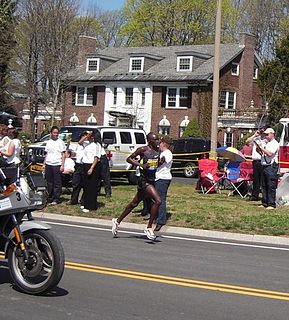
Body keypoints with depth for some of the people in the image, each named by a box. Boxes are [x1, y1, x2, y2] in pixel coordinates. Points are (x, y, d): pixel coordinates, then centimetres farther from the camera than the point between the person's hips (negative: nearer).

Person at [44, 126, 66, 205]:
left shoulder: (60, 142, -1)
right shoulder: (49, 142, 13)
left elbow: (63, 154, -3)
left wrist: (62, 165, -10)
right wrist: (44, 164, 13)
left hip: (57, 164, -5)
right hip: (48, 164, 5)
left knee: (57, 183, -2)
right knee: (49, 182, 9)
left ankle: (56, 199, 2)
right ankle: (50, 198, 18)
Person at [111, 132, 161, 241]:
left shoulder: (157, 151, 9)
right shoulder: (143, 149, -12)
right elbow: (129, 159, -7)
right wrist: (141, 165, -19)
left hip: (151, 180, 8)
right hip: (144, 180, -8)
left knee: (134, 203, 18)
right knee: (157, 201, -21)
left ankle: (117, 221, 35)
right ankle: (149, 228, -11)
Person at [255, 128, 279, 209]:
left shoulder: (275, 143, -7)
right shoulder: (266, 143, 21)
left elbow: (269, 153, -20)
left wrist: (261, 147, -14)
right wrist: (259, 149, 7)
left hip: (271, 166, -9)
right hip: (264, 166, 9)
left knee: (271, 186, -8)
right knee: (264, 186, 9)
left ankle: (271, 204, -7)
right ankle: (264, 203, 14)